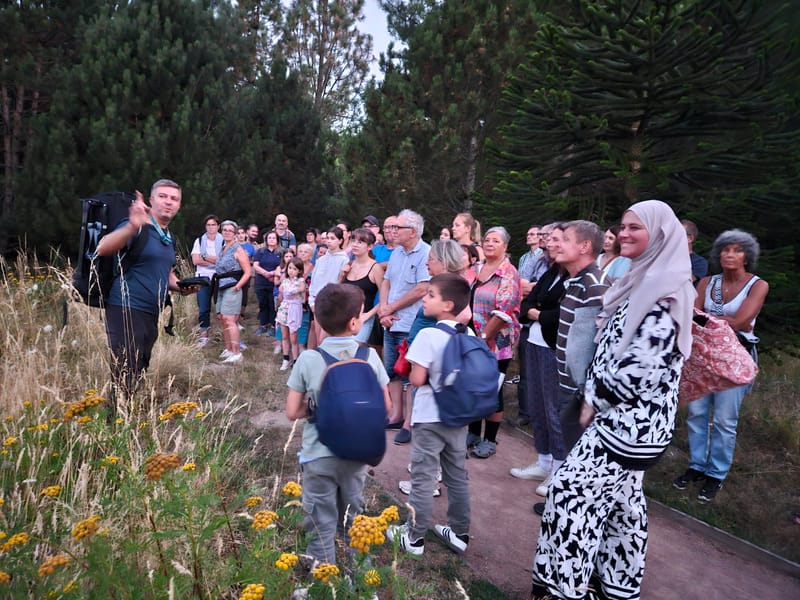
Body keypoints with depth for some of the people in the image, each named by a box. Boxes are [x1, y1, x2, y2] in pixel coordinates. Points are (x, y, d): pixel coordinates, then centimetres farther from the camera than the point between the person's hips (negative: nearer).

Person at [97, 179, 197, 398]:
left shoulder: (169, 238, 16)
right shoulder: (138, 227, -10)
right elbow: (102, 249, -26)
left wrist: (181, 287, 8)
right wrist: (132, 226, -42)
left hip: (150, 314, 9)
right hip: (127, 309, -9)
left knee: (138, 375, 17)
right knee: (124, 378, -9)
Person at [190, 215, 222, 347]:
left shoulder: (223, 241, 3)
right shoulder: (199, 241, 9)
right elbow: (195, 260, -2)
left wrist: (205, 257, -9)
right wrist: (216, 261, -8)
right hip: (203, 278, 2)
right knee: (203, 309, 2)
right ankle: (204, 336, 10)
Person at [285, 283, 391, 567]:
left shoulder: (308, 359, -14)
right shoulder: (370, 356, -10)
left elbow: (292, 412, -9)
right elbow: (384, 407, -2)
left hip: (319, 456, -2)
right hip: (357, 453, 2)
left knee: (322, 526, 13)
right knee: (354, 521, 24)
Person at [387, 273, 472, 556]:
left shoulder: (429, 335, -20)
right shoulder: (469, 336, 0)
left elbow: (417, 379, -19)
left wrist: (421, 371, 0)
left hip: (430, 418, -6)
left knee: (423, 477, 6)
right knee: (457, 475, 17)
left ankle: (414, 536, 19)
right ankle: (459, 532, 30)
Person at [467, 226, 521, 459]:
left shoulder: (508, 274, -10)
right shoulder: (477, 270, 11)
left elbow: (504, 312, -18)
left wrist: (483, 337, -16)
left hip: (496, 343, -6)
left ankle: (490, 440, 19)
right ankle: (473, 433, 29)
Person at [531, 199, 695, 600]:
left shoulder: (664, 291, -20)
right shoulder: (643, 280, 12)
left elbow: (642, 367, -25)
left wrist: (596, 401, -12)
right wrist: (595, 396, 6)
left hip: (629, 418, -10)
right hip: (629, 417, 10)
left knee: (572, 492, -3)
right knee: (621, 499, 19)